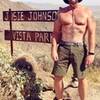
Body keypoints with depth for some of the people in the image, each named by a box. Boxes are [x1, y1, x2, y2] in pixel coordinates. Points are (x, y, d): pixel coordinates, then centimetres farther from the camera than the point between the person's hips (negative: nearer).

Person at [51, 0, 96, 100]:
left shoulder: (87, 12, 0)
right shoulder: (61, 12, 6)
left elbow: (91, 34, -4)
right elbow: (55, 33, 6)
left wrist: (91, 53, -11)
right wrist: (53, 49, -5)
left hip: (79, 49, -2)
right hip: (63, 48, 2)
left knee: (81, 78, 6)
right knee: (58, 76, 3)